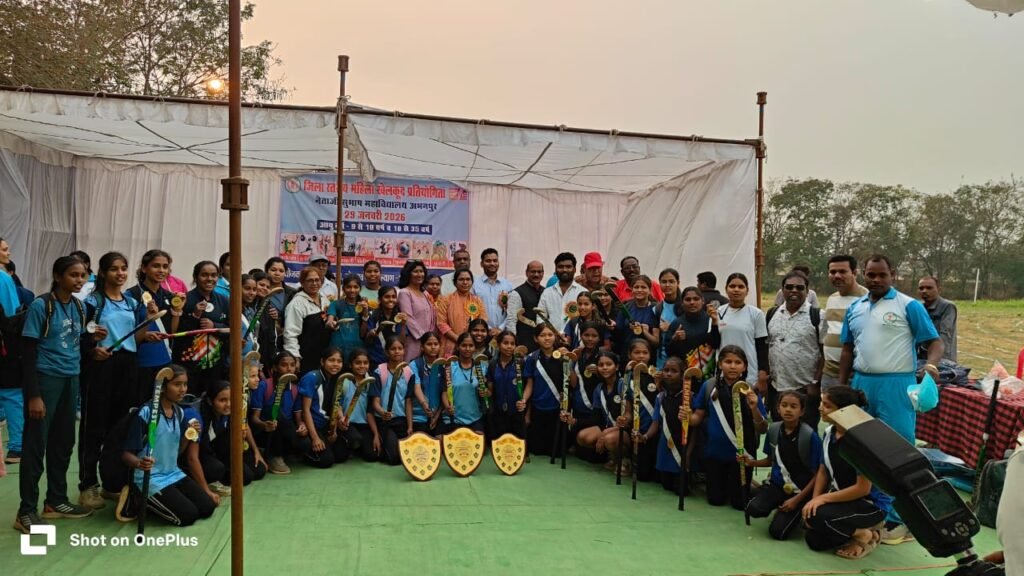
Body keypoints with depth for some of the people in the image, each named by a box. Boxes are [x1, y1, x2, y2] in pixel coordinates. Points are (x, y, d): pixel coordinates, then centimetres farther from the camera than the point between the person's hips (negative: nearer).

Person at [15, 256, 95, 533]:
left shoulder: (80, 307, 8)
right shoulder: (41, 306, -11)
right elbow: (28, 353, -13)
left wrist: (93, 338, -6)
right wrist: (33, 394, -16)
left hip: (70, 380, 7)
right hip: (45, 379, -7)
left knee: (64, 442, 14)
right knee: (35, 444, 0)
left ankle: (56, 501, 27)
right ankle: (26, 511, 9)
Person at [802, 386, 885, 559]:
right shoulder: (829, 432, -2)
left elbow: (863, 488, -24)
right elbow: (823, 471, 6)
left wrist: (824, 498, -20)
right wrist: (814, 500, -8)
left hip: (870, 503, -7)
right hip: (840, 497, 7)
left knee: (817, 517, -29)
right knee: (813, 540, -4)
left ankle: (866, 535, -3)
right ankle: (855, 528, 17)